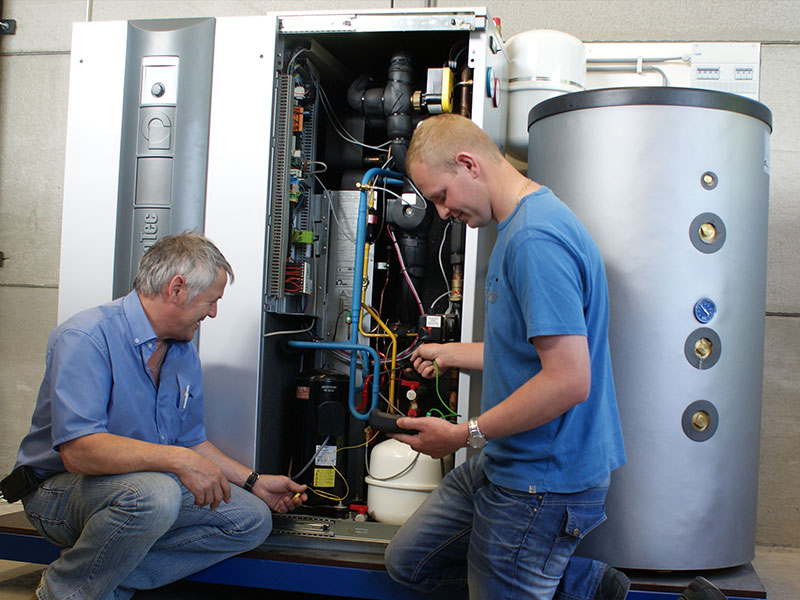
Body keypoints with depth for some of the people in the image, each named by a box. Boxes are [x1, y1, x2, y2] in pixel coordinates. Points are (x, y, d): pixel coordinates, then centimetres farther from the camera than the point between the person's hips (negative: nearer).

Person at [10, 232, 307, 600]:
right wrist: (177, 459, -35)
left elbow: (191, 442, 16)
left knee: (252, 518, -7)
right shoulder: (86, 338, -20)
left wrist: (255, 483, 10)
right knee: (155, 494, -37)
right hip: (61, 489, -8)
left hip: (151, 484, 8)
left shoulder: (184, 353, 7)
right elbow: (78, 451, -31)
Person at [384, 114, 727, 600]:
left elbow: (568, 380, -29)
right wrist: (449, 354, 28)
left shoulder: (536, 239, -24)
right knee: (407, 561, 16)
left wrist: (463, 435, -20)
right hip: (510, 464, 10)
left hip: (540, 484, -10)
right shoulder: (521, 225, 10)